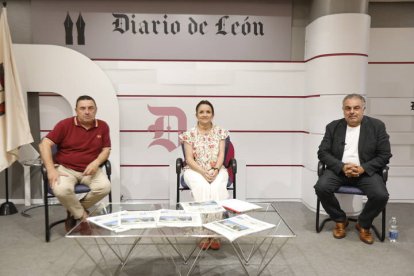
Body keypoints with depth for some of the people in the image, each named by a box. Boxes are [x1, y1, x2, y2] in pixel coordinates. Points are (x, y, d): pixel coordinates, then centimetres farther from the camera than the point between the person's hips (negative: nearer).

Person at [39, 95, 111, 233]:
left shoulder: (102, 126, 1)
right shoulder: (65, 124, -6)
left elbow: (106, 149, 5)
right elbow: (44, 144, -9)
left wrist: (96, 162, -16)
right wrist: (51, 169, -20)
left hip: (89, 170, 2)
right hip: (65, 168, -2)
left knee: (105, 187, -26)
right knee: (61, 190, -33)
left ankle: (74, 211, 2)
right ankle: (82, 216, -2)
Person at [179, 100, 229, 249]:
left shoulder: (220, 132, 7)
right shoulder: (189, 134, 2)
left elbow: (221, 154, 0)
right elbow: (189, 159, -4)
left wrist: (215, 170, -19)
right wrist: (203, 172, -19)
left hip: (217, 170, 1)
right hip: (195, 170, -1)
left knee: (217, 188, -32)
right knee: (202, 188, -33)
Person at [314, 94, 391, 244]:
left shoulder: (377, 126, 1)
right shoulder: (333, 126, 3)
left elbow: (385, 155, -2)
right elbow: (323, 152, 0)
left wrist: (363, 168, -17)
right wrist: (342, 167, -17)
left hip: (366, 171, -1)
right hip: (339, 169, 1)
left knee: (381, 195, -26)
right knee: (321, 187, -25)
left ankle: (363, 224, 6)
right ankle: (340, 220, 3)